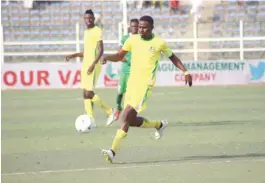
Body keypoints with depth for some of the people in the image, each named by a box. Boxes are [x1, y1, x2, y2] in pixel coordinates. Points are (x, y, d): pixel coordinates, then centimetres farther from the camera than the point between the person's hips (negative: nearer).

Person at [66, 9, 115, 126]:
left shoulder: (97, 31, -9)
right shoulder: (86, 32, 18)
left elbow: (100, 50, -16)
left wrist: (93, 64, -25)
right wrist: (73, 56, 13)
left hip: (93, 66, -9)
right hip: (85, 65, 9)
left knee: (89, 93, -13)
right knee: (85, 94, 3)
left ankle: (110, 111, 1)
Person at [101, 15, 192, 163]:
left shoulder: (159, 43, -1)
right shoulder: (133, 40, 7)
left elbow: (172, 57, 13)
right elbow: (119, 56, 11)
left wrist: (186, 72, 7)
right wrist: (107, 58, -10)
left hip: (145, 84, -6)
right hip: (132, 82, 6)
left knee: (126, 116, -18)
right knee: (131, 120, 8)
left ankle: (113, 151, -21)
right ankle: (160, 125, 34)